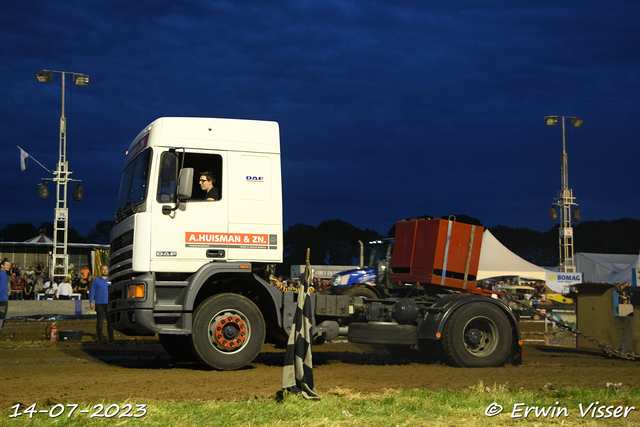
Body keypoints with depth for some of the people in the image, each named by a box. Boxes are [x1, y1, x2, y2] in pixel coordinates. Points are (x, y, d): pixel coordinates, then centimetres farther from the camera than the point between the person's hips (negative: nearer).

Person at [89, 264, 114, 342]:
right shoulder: (96, 280, 11)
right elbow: (92, 291, 8)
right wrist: (91, 302, -1)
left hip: (109, 303, 1)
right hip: (99, 303, -1)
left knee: (110, 321, -4)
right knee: (100, 321, -1)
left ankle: (111, 338, -2)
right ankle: (100, 337, 6)